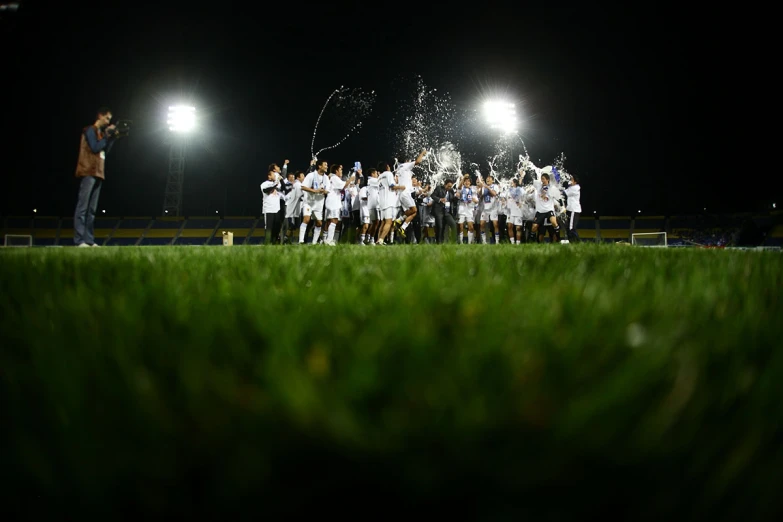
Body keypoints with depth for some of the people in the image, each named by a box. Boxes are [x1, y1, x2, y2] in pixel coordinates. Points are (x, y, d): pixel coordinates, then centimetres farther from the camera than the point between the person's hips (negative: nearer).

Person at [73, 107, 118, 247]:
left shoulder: (101, 133, 22)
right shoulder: (90, 130, -3)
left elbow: (105, 151, 18)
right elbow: (95, 148, -14)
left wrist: (112, 138, 9)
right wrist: (107, 136, -8)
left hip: (97, 174, 9)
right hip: (88, 173, -9)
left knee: (91, 209, 6)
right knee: (83, 207, -12)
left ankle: (89, 240, 5)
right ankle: (79, 240, -16)